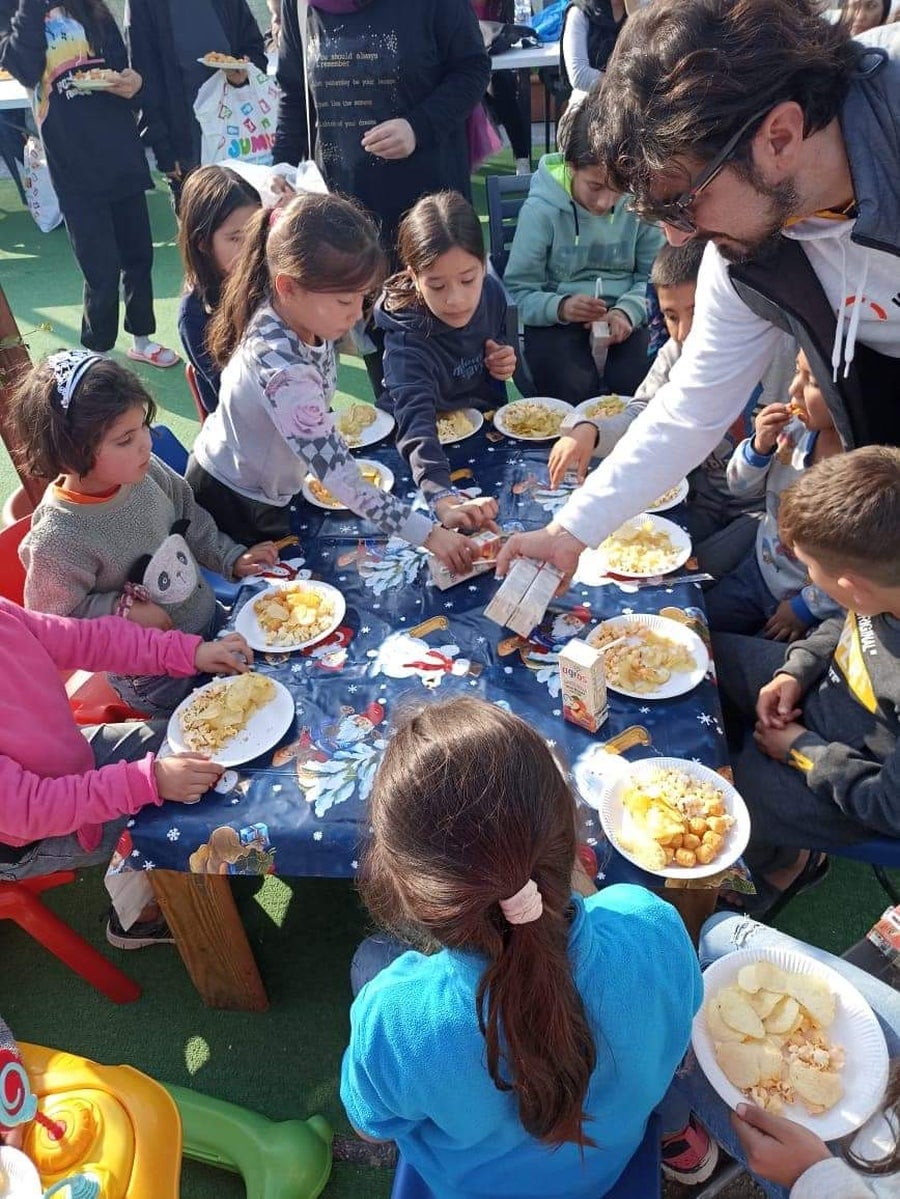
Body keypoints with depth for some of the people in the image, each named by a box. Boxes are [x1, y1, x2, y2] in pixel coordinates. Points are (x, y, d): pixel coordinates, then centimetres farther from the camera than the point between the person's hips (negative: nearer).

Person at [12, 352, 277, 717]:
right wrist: (123, 610, -26)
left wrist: (232, 557, -2)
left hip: (208, 619, 6)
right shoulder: (58, 539, -32)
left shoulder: (146, 471, -16)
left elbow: (190, 521, 4)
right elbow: (51, 619, -19)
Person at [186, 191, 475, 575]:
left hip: (270, 490, 8)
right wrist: (428, 534, -37)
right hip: (234, 505, -7)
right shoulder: (283, 369, -38)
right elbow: (337, 474, -38)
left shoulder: (302, 318, -13)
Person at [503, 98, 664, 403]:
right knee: (574, 389, -30)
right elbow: (518, 291, -6)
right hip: (557, 321, -2)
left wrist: (628, 310, -14)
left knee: (635, 382, -26)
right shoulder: (540, 210, -7)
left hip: (624, 318, 2)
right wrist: (560, 307, -26)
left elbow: (653, 276, 7)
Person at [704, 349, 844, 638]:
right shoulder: (796, 428, -12)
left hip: (817, 612, -5)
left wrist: (805, 607, -13)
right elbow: (741, 487, 1)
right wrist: (759, 447, -18)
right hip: (758, 569, 5)